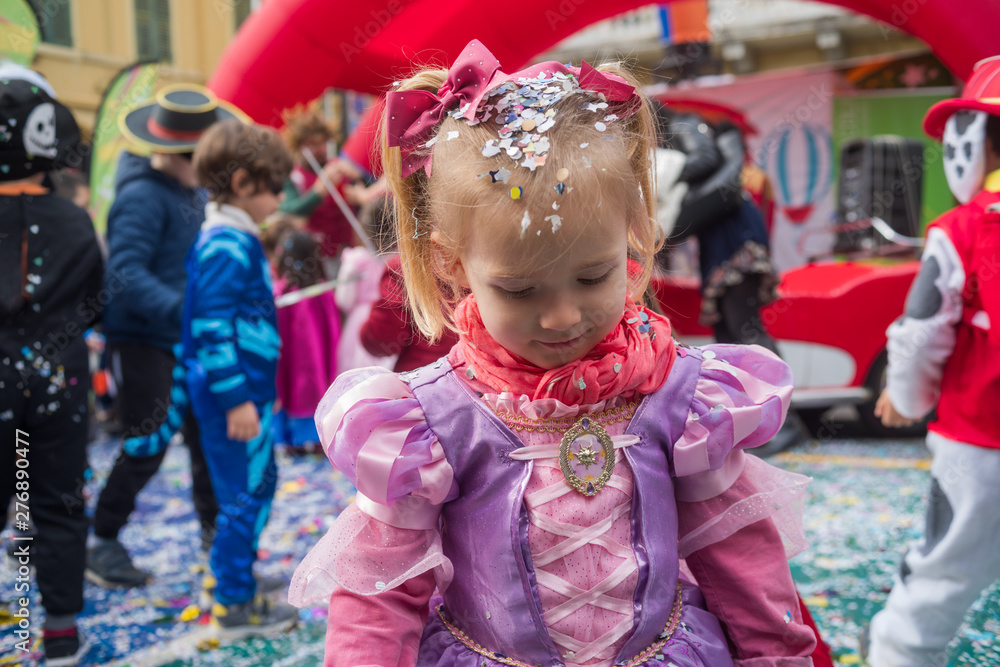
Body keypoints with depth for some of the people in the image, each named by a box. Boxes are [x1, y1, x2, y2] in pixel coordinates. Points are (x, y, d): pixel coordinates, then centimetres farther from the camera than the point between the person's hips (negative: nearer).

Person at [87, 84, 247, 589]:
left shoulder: (194, 192, 8)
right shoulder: (142, 197, -19)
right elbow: (126, 274, -29)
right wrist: (184, 311, -38)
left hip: (186, 340, 8)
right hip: (140, 341, -8)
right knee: (146, 448, -3)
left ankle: (214, 532, 28)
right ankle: (100, 542, 16)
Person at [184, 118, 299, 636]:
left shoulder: (232, 239, 14)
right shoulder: (228, 247, -18)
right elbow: (212, 328, -23)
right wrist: (236, 399, -22)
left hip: (247, 388, 11)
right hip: (235, 394, -11)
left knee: (257, 486, 21)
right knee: (245, 495, -1)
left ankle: (238, 579, 37)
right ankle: (234, 606, 12)